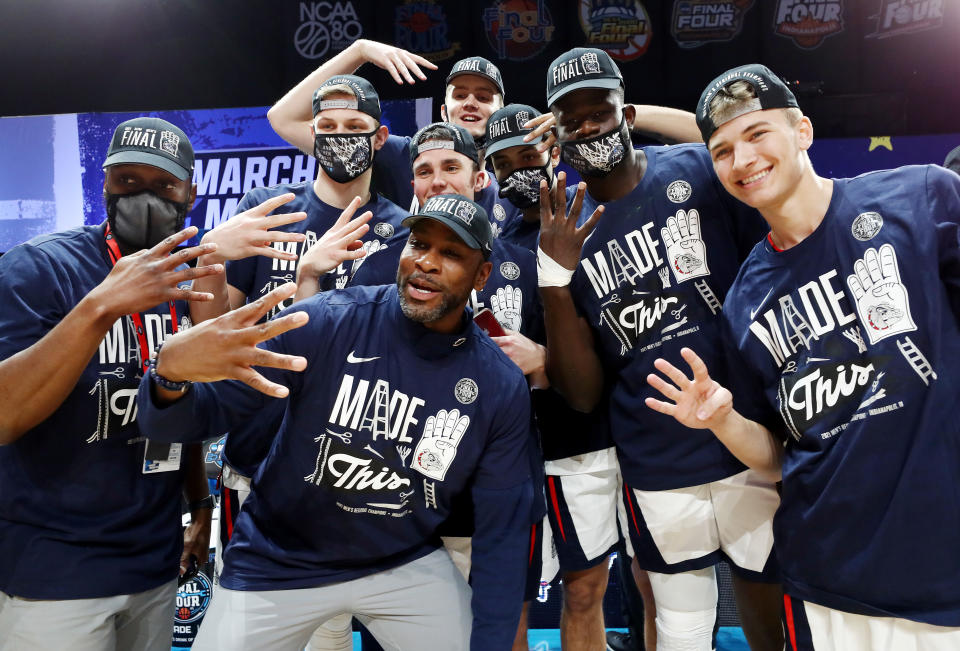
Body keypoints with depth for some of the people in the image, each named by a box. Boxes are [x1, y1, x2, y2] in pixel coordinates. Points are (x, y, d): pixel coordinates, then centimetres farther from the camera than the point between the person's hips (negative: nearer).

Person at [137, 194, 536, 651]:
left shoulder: (502, 389, -14)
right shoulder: (327, 323, -20)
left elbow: (501, 531, -8)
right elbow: (197, 416, -20)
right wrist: (171, 374, -43)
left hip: (406, 567, 2)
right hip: (278, 567, -1)